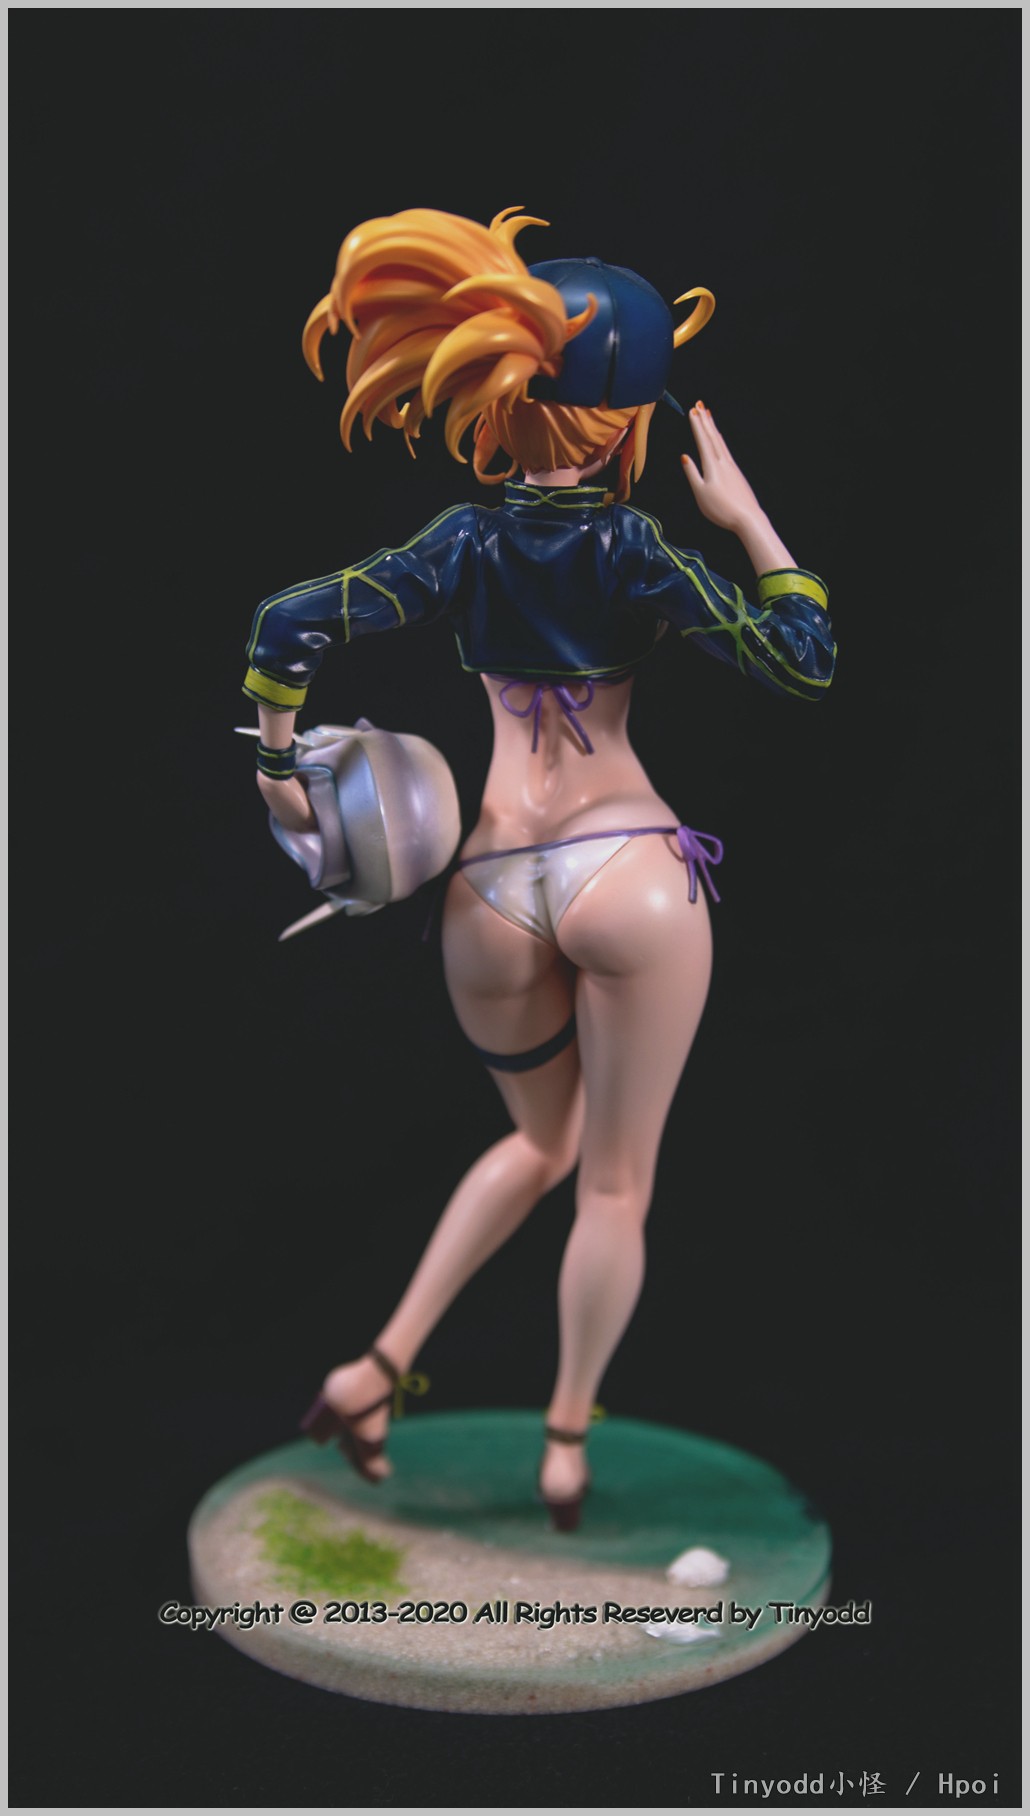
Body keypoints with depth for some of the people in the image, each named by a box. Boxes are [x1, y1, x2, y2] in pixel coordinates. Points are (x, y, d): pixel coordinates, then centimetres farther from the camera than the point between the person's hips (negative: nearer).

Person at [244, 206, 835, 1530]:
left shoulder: (464, 544, 7)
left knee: (539, 1142, 28)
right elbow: (805, 664, -2)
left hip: (489, 888, 5)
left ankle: (379, 1367, 20)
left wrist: (274, 763, 10)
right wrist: (750, 517, 6)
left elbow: (288, 625, -3)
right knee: (615, 1183, 12)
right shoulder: (633, 544, -4)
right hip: (627, 870, -4)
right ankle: (567, 1449, 22)